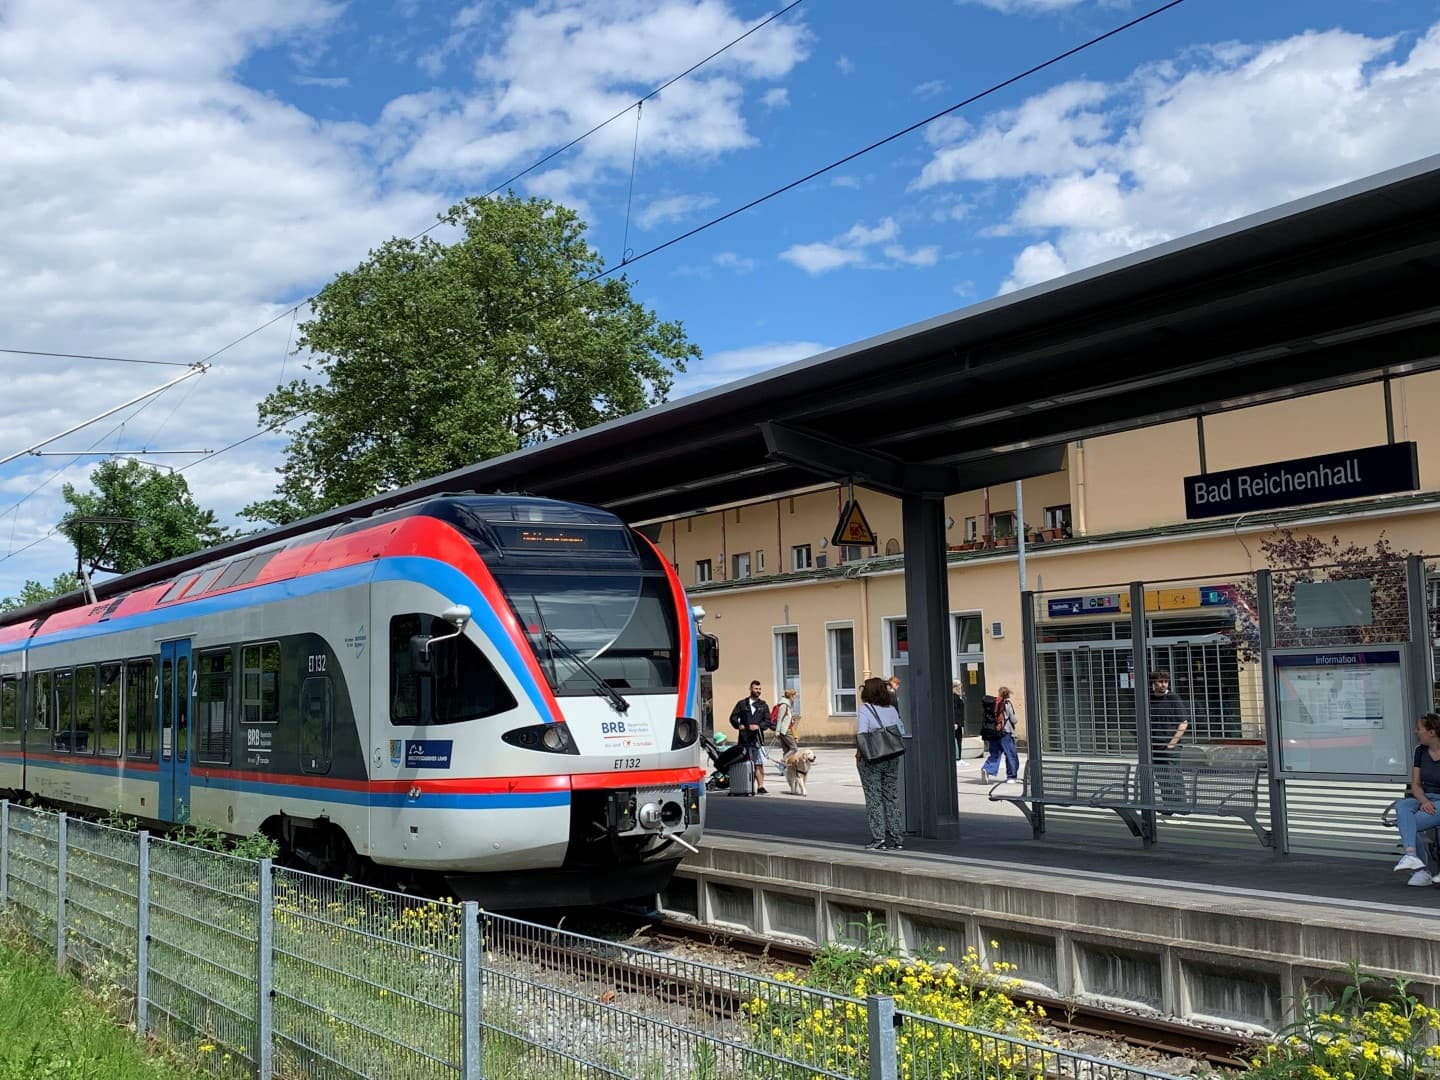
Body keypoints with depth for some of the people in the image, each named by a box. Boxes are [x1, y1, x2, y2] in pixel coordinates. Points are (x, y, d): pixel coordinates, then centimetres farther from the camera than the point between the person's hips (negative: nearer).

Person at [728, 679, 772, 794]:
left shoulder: (763, 705, 13)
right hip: (744, 737, 0)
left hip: (757, 737, 0)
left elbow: (768, 721, 7)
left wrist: (758, 726, -10)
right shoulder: (742, 704, 11)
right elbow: (733, 717, 9)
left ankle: (760, 787, -6)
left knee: (759, 764, -8)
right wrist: (738, 725, -10)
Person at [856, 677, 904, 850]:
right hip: (891, 758, 5)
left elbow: (861, 734, -17)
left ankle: (878, 838, -1)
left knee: (874, 798, 1)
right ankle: (894, 838, 12)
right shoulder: (892, 709, 5)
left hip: (871, 759, -5)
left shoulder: (865, 709, -10)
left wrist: (858, 752, -7)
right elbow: (901, 731, 3)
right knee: (892, 797, 10)